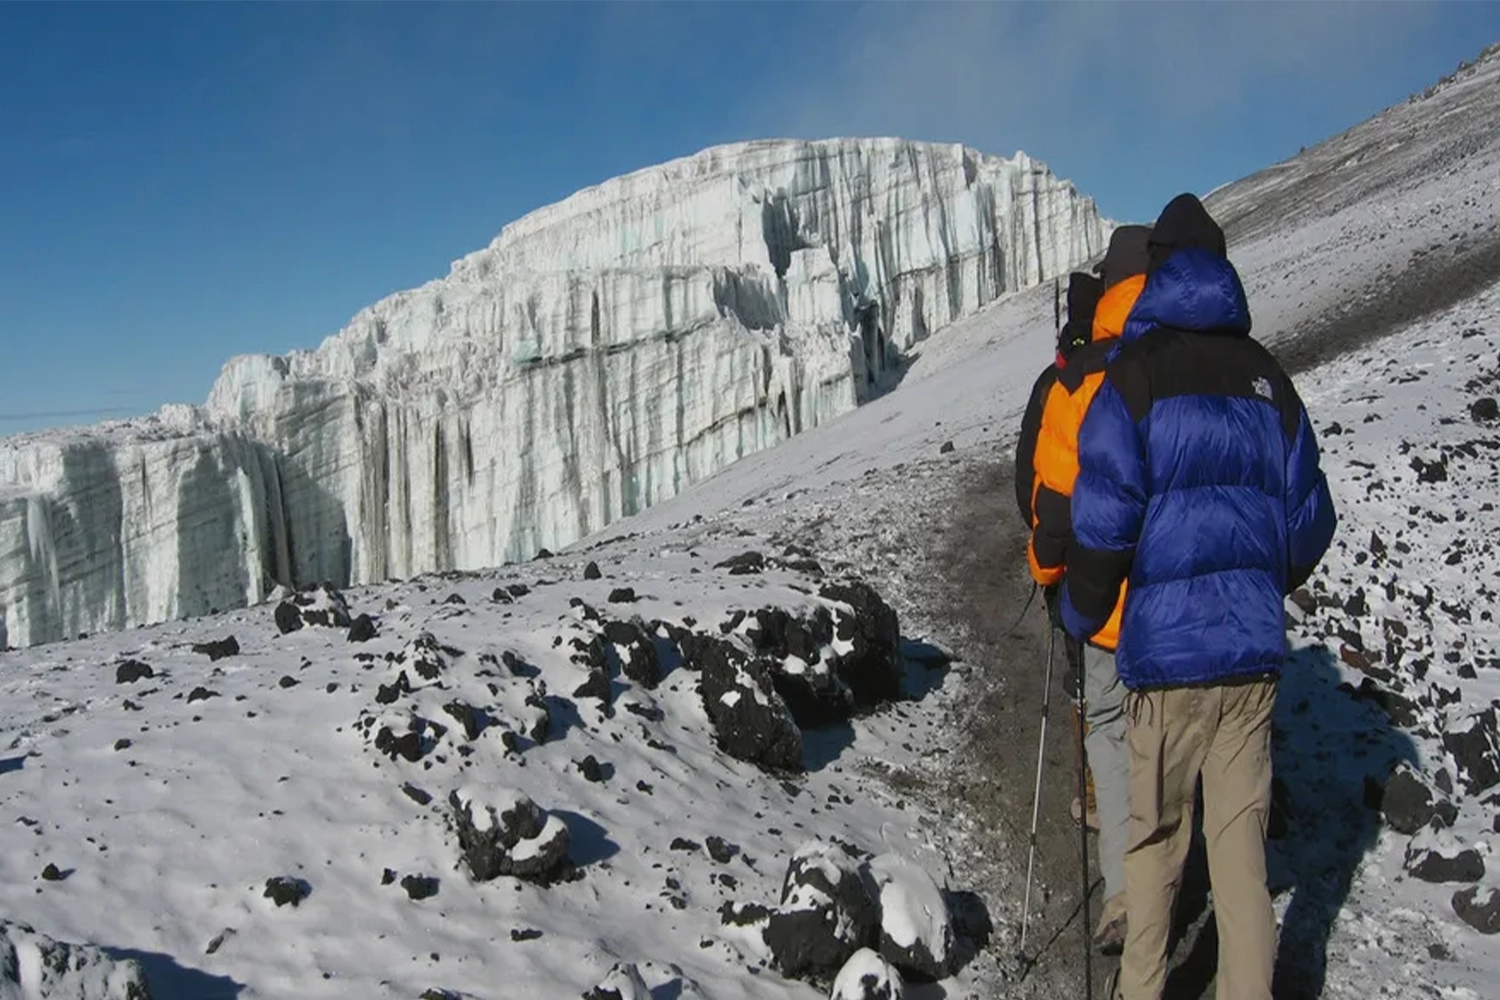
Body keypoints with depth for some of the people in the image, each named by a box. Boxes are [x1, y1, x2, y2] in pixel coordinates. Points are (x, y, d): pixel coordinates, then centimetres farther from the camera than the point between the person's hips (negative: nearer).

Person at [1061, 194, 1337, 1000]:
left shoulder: (1134, 376, -7)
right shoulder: (1267, 378, 7)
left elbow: (1104, 525, -12)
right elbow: (1310, 523, 10)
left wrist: (1080, 616, 4)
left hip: (1167, 649, -3)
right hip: (1254, 651, 3)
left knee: (1155, 837, 11)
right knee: (1241, 842, 10)